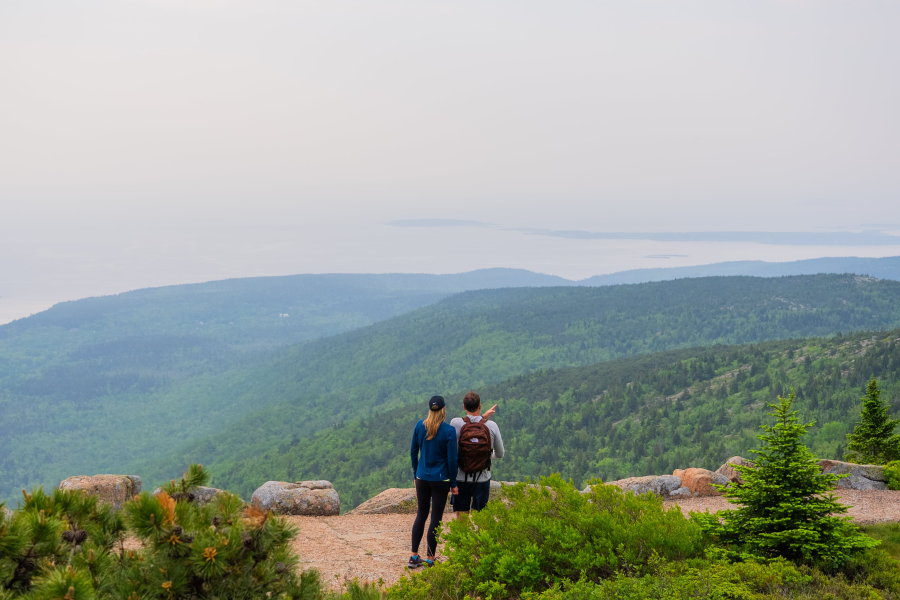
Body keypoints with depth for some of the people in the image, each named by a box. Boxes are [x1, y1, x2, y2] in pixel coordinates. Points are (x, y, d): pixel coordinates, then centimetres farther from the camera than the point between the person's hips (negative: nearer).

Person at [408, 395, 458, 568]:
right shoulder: (449, 431, -12)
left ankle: (414, 557, 15)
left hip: (422, 478, 4)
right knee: (436, 518, 4)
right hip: (440, 479, -4)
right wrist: (453, 483, 0)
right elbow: (452, 459, -10)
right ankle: (430, 559, 8)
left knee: (420, 515, 14)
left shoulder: (420, 426, -2)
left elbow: (413, 451, 6)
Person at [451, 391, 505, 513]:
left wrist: (483, 417, 3)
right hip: (482, 479, 0)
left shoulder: (455, 423, -13)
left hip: (461, 479, 0)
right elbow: (500, 454, 3)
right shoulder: (491, 426, -8)